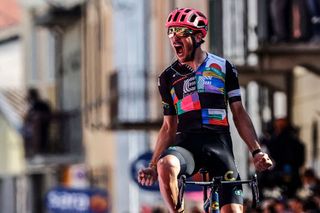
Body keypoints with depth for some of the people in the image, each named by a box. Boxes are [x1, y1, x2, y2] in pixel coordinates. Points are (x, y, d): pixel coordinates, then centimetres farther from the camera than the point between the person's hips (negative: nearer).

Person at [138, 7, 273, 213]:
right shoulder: (168, 77, 12)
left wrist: (256, 150, -3)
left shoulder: (223, 68, 8)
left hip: (219, 144, 0)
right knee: (166, 165, -37)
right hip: (186, 143, 0)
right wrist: (152, 166, 7)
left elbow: (239, 113, 9)